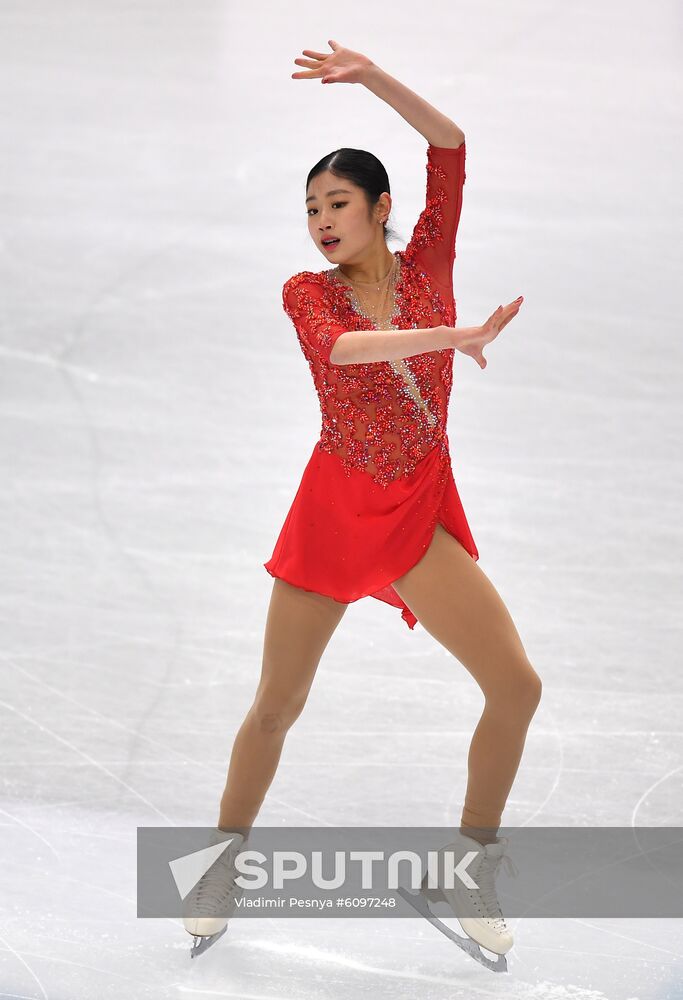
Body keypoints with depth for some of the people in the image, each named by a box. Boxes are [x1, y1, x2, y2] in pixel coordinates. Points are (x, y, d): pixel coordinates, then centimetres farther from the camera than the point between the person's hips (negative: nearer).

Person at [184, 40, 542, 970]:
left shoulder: (427, 265, 0)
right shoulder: (306, 292, -4)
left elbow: (449, 145, -11)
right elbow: (337, 348, -29)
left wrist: (371, 75, -21)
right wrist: (452, 336, -41)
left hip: (420, 511, 1)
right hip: (332, 509, -1)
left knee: (517, 686, -9)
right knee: (277, 703, 4)